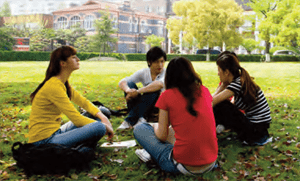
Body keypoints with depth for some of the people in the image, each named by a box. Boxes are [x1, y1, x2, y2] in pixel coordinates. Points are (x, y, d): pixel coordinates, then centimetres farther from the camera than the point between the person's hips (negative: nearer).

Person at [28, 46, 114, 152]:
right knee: (99, 127, -23)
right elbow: (76, 119, -21)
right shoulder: (54, 86, -20)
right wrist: (104, 126, -10)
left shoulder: (63, 83, 11)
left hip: (54, 133, 10)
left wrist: (102, 117, 0)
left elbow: (83, 102, 17)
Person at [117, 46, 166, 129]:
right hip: (144, 106, 3)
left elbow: (159, 84, -38)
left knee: (153, 89, -33)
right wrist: (128, 90, -38)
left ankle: (129, 121, -31)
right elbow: (122, 82, -14)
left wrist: (137, 91, -39)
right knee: (130, 84, -19)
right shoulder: (143, 72, -4)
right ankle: (139, 118, -28)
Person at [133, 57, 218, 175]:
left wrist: (156, 127, 21)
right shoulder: (204, 91, 6)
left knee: (139, 129, 13)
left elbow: (162, 136, -2)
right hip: (210, 164, 4)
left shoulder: (167, 95, -6)